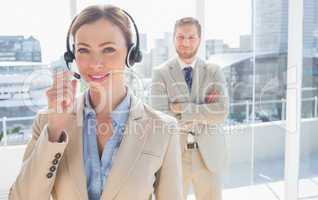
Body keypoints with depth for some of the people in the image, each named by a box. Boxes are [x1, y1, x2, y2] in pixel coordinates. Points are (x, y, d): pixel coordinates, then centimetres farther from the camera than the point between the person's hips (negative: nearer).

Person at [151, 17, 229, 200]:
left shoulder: (214, 71, 0)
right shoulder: (161, 73, -4)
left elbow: (221, 112, -13)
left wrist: (184, 108, -17)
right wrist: (204, 112, -14)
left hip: (209, 154, 1)